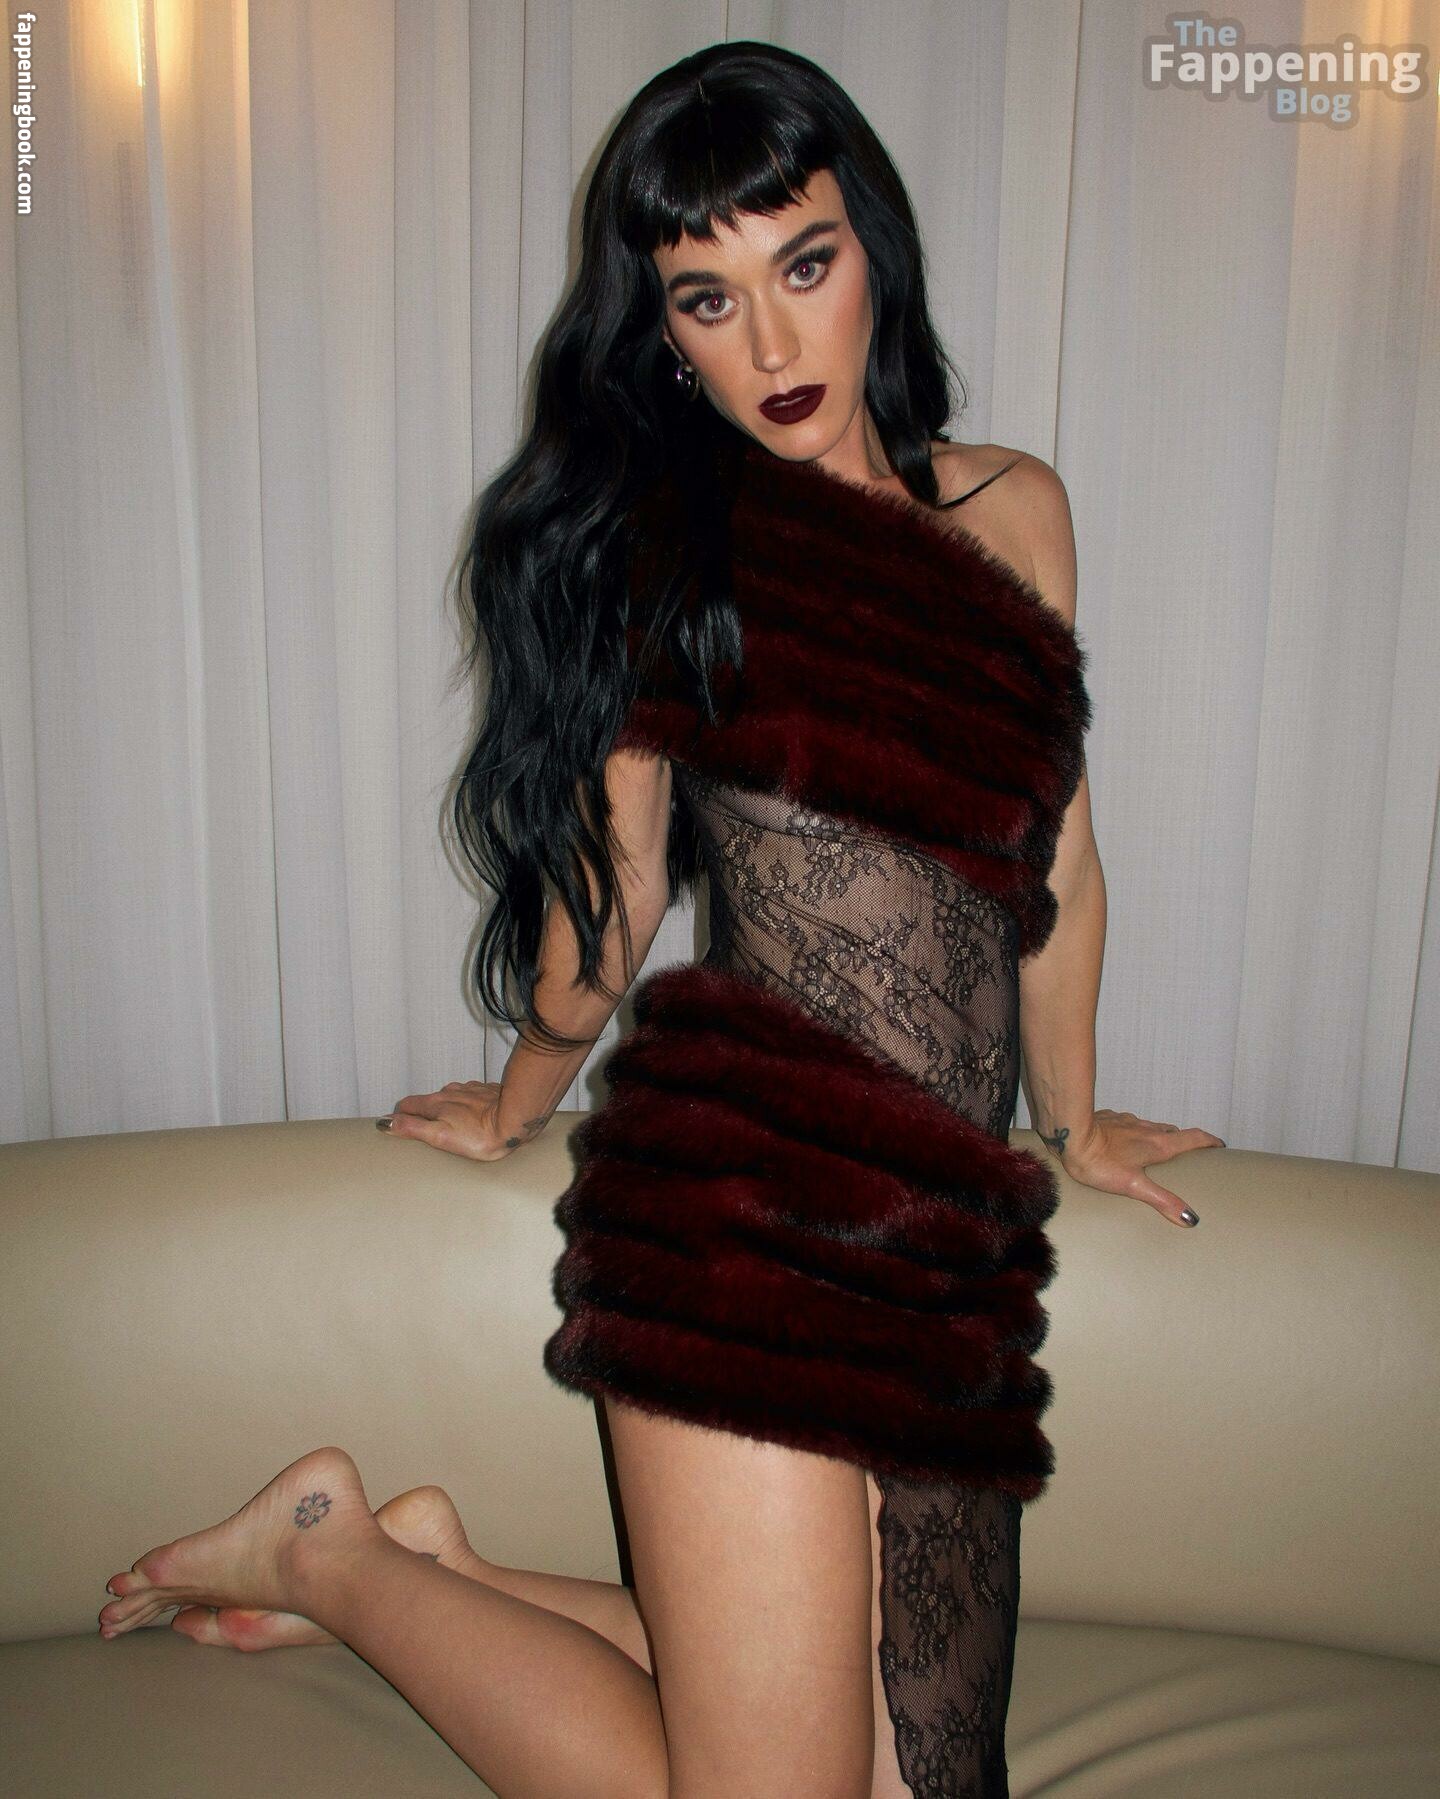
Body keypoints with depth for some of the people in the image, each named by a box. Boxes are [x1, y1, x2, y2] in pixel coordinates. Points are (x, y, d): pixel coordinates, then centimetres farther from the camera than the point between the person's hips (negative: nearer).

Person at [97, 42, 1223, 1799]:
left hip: (951, 1229, 6)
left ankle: (424, 1568, 19)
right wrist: (519, 1109, 20)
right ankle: (332, 1550, 14)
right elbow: (609, 882, 10)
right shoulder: (667, 529, 3)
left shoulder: (1016, 509, 16)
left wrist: (1070, 1120, 28)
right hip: (757, 1181, -6)